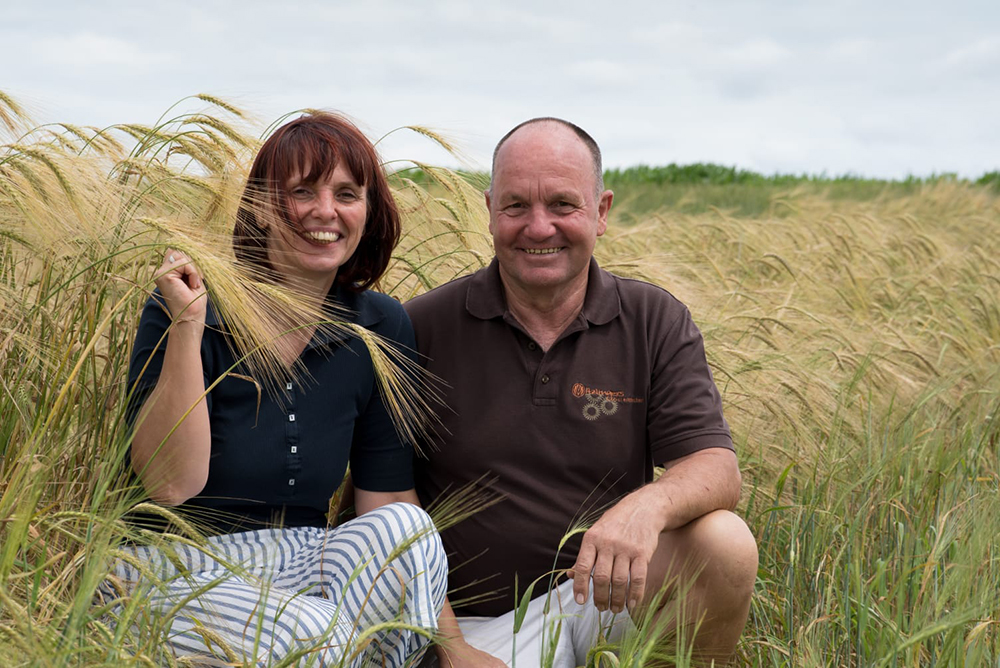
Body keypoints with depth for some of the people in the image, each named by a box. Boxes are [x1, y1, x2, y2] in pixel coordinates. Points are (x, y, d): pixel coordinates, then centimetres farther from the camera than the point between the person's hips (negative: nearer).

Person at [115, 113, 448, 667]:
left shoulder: (383, 329, 2)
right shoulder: (180, 310, -9)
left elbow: (387, 498, 3)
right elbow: (170, 484, -17)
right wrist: (187, 327, -25)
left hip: (306, 563, 5)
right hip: (177, 569, -4)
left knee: (406, 528, -27)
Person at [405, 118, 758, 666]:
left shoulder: (656, 322, 1)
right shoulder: (423, 329, -4)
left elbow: (716, 469, -9)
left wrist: (647, 506, -32)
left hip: (610, 590, 3)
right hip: (481, 618, -2)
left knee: (725, 544, -24)